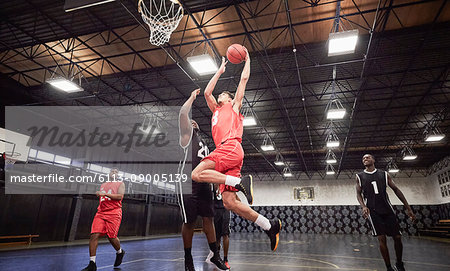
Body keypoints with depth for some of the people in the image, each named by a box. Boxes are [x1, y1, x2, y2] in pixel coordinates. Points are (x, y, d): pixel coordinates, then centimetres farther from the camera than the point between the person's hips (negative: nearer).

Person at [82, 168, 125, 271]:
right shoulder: (103, 185, 23)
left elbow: (119, 196, -10)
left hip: (114, 213, -4)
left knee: (111, 237, -5)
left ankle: (120, 252, 26)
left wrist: (105, 194, -16)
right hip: (101, 213, 5)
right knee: (94, 235, -10)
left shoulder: (120, 184, 7)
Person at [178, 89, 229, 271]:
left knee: (208, 218, 6)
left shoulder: (204, 143, 27)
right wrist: (192, 97, 0)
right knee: (189, 221, -1)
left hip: (204, 184, 6)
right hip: (189, 183, -6)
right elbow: (182, 114, -11)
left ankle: (215, 254, 15)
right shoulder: (187, 134, 6)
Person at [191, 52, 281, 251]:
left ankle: (240, 181, -22)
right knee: (229, 202, -5)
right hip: (225, 151, 7)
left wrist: (247, 60, 37)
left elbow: (244, 79, 22)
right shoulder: (216, 111, 36)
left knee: (197, 174, -23)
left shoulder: (234, 106, 21)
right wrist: (220, 70, 45)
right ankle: (269, 225, -2)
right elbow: (207, 92, 36)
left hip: (231, 147, -7)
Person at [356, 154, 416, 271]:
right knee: (381, 239, -6)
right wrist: (363, 207, -17)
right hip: (373, 211, -2)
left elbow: (396, 190, 7)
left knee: (397, 237, 3)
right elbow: (358, 194, 2)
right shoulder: (360, 176, 2)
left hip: (387, 209, 2)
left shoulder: (384, 174, 6)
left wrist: (408, 208, 4)